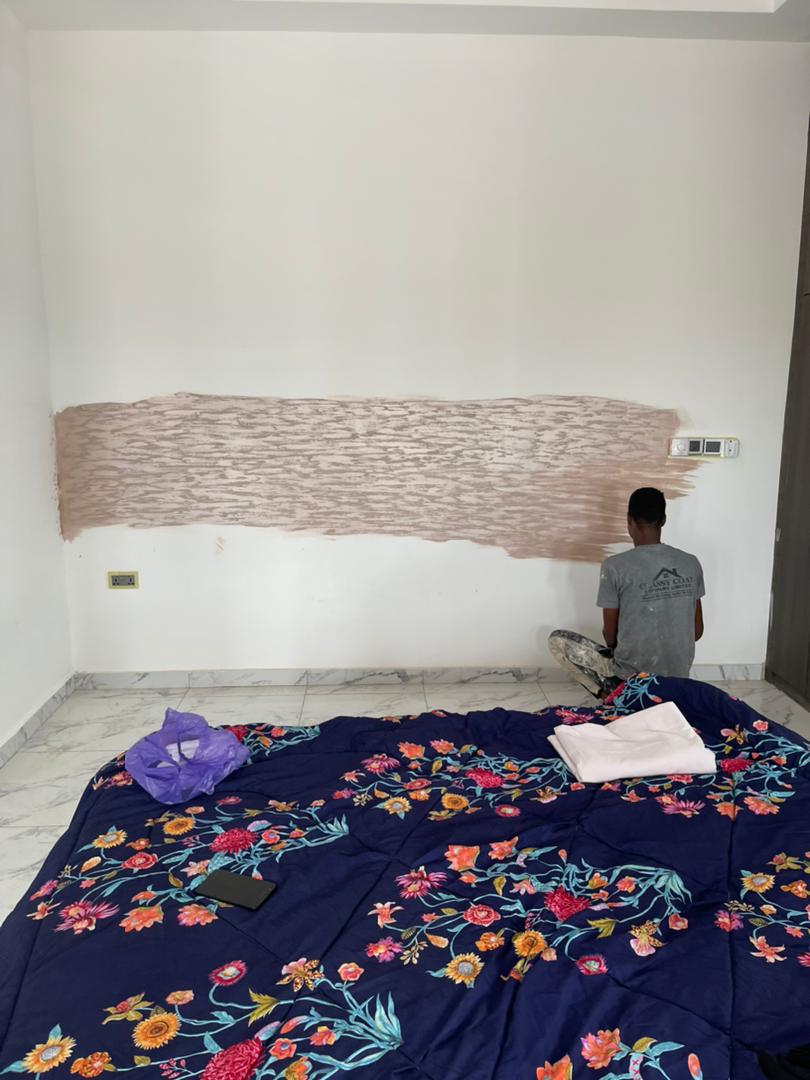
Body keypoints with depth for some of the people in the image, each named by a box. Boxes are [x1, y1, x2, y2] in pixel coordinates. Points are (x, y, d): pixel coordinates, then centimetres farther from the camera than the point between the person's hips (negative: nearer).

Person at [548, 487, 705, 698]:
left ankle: (613, 692, -3)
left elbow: (610, 635, -7)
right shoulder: (691, 563, -3)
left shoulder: (615, 566, -16)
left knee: (557, 640, 8)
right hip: (678, 677, 7)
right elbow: (697, 631, 5)